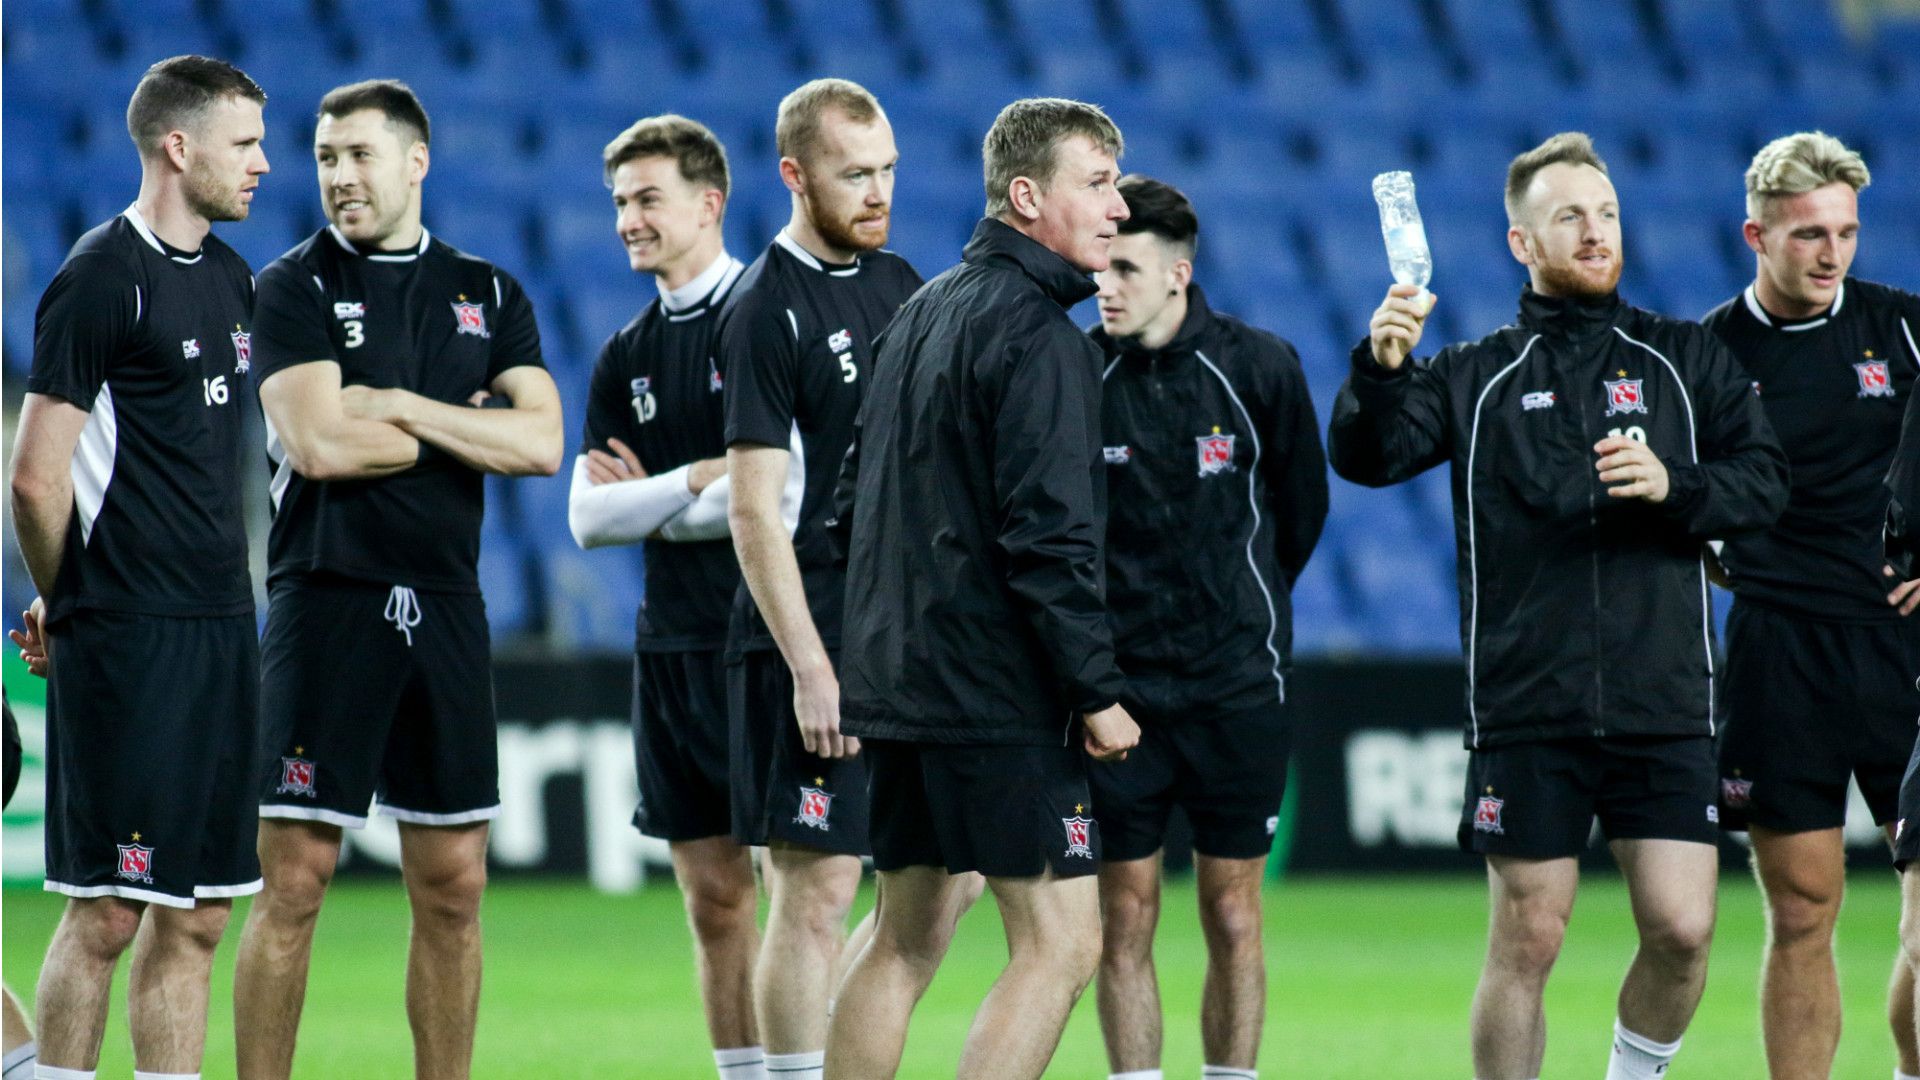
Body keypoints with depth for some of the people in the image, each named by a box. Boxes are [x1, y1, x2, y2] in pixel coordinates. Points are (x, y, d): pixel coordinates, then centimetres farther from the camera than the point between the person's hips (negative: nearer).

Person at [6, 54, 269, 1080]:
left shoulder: (231, 279, 15)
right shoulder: (101, 280, -11)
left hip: (220, 631, 8)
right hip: (125, 644, -8)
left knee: (196, 915, 8)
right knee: (106, 911, -6)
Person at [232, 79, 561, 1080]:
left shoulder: (488, 294, 12)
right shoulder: (295, 287, 1)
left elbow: (540, 443, 0)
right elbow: (318, 444, -13)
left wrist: (400, 407, -8)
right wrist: (466, 431, -2)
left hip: (444, 610, 4)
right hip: (327, 601, -4)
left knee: (453, 888, 5)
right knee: (294, 878, -6)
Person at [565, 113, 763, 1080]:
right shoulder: (625, 359, 15)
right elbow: (588, 517, 8)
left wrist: (653, 506, -2)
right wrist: (697, 479, -5)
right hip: (671, 647, 7)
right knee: (715, 898, 8)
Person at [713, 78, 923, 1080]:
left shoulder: (899, 284, 12)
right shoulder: (767, 309, -10)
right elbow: (754, 509, -14)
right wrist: (810, 667, -18)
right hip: (816, 636, -8)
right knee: (816, 890, -5)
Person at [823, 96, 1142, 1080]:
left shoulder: (921, 315, 16)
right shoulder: (1035, 334, -13)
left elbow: (855, 503, 21)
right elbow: (1048, 538, -20)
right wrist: (1097, 692, -15)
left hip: (897, 676, 10)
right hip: (998, 695, -10)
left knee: (905, 939, 16)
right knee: (1060, 942, -8)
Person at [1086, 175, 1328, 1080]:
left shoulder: (1261, 368, -4)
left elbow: (1301, 509, 10)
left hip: (1235, 688, 0)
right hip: (1116, 688, 0)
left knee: (1233, 918, 4)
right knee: (1124, 919, 1)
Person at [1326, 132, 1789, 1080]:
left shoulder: (1687, 361, 12)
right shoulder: (1476, 378, 8)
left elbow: (1765, 480, 4)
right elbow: (1366, 459, -4)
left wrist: (1674, 485, -14)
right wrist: (1380, 368, -23)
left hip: (1663, 709, 1)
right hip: (1526, 711, -1)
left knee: (1682, 929, -7)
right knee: (1525, 942, 0)